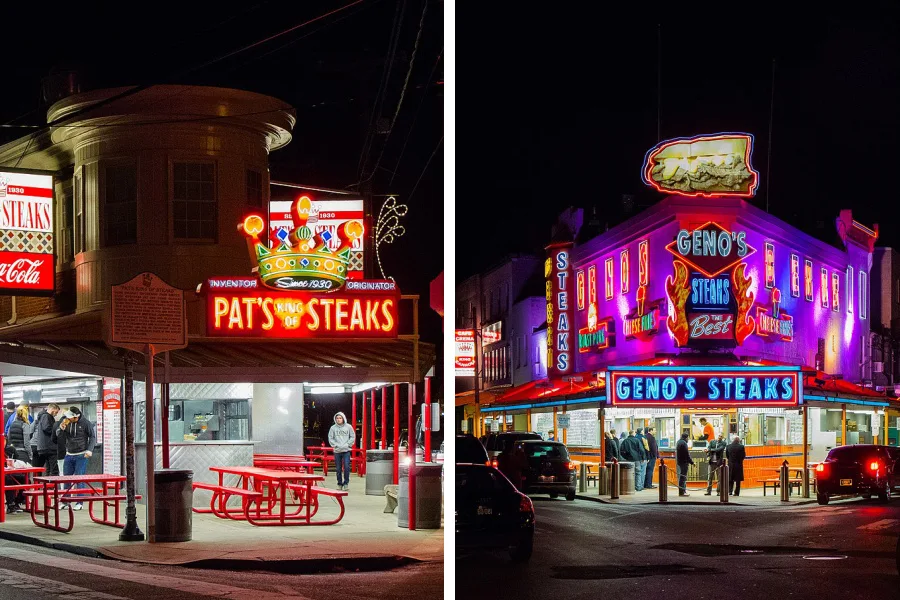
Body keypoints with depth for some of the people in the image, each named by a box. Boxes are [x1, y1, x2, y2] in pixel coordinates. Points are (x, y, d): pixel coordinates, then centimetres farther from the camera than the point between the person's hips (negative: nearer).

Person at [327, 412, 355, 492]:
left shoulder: (348, 427, 2)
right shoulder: (333, 428, 2)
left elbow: (353, 437, 4)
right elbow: (330, 438, 2)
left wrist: (347, 445, -7)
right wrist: (336, 445, -9)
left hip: (346, 450, -1)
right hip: (337, 451, 1)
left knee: (346, 467, -11)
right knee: (338, 468, 6)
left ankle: (346, 483, -1)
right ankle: (339, 484, 16)